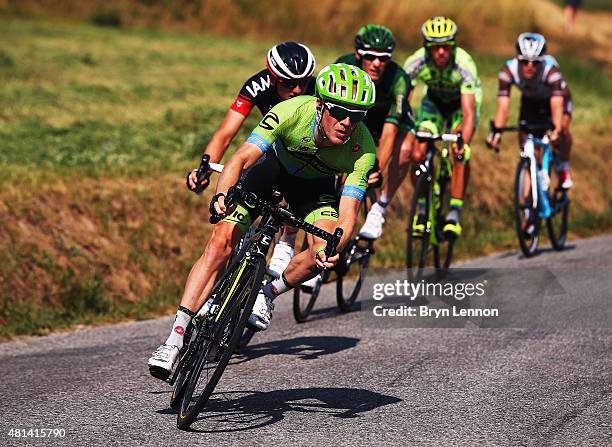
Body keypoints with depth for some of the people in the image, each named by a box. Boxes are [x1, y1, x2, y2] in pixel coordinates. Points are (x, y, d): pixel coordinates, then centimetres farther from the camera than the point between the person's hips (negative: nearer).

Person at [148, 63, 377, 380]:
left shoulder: (363, 151, -33)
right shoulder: (293, 112, -36)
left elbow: (348, 215, -37)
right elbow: (242, 158, -40)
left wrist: (329, 250, -57)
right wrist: (222, 194, -59)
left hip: (314, 184, 1)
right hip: (272, 164, -1)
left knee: (324, 251, -27)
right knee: (221, 241, -18)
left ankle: (268, 294, 4)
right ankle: (175, 339, -16)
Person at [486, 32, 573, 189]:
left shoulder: (550, 68, -40)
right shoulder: (509, 69, -34)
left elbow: (557, 104, -48)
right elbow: (503, 105, -37)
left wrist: (557, 129, -63)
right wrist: (496, 131, -50)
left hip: (555, 97, -3)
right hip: (530, 100, 3)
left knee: (562, 127, -26)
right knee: (524, 137, -9)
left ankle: (563, 167, -1)